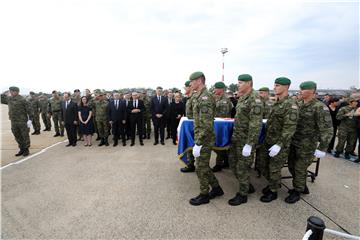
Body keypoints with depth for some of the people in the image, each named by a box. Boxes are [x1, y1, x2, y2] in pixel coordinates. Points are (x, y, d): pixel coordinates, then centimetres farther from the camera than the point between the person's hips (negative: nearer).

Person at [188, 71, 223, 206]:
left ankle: (204, 195, 23)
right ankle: (216, 188, 34)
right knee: (203, 166, 19)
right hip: (202, 139, 10)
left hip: (204, 140, -10)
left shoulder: (205, 98, -20)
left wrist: (198, 144, -23)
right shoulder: (200, 97, 12)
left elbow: (206, 125, -26)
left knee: (201, 168, 5)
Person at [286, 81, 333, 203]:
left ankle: (297, 192, 24)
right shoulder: (299, 105, 5)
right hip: (293, 142, 7)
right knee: (291, 166, 16)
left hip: (307, 145, -7)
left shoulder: (320, 107, -16)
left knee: (300, 169, 4)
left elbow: (327, 130, -17)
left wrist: (322, 148, -18)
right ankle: (302, 187, 38)